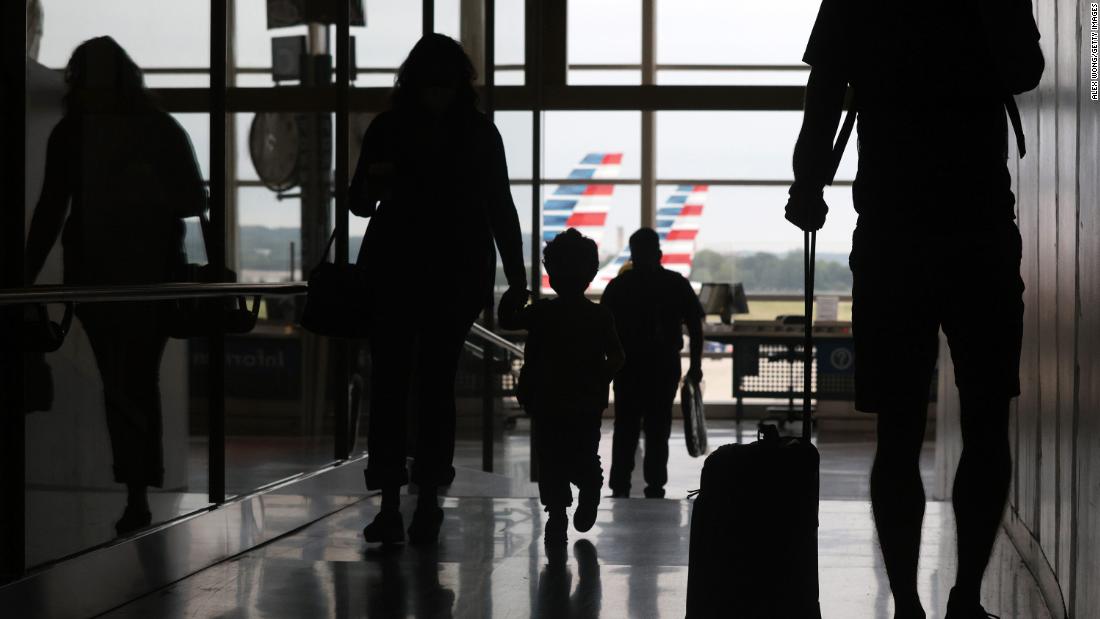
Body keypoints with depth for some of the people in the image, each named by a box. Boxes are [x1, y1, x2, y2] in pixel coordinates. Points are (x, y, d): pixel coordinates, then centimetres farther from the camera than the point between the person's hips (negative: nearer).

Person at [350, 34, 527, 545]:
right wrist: (372, 188, -15)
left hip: (456, 275, 0)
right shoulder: (388, 130, 4)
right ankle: (389, 503, -6)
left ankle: (428, 499, 5)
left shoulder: (479, 134, 3)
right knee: (389, 382, -6)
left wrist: (517, 278, 3)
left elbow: (500, 207, 7)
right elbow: (358, 203, 9)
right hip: (393, 272, 1)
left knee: (436, 383, -1)